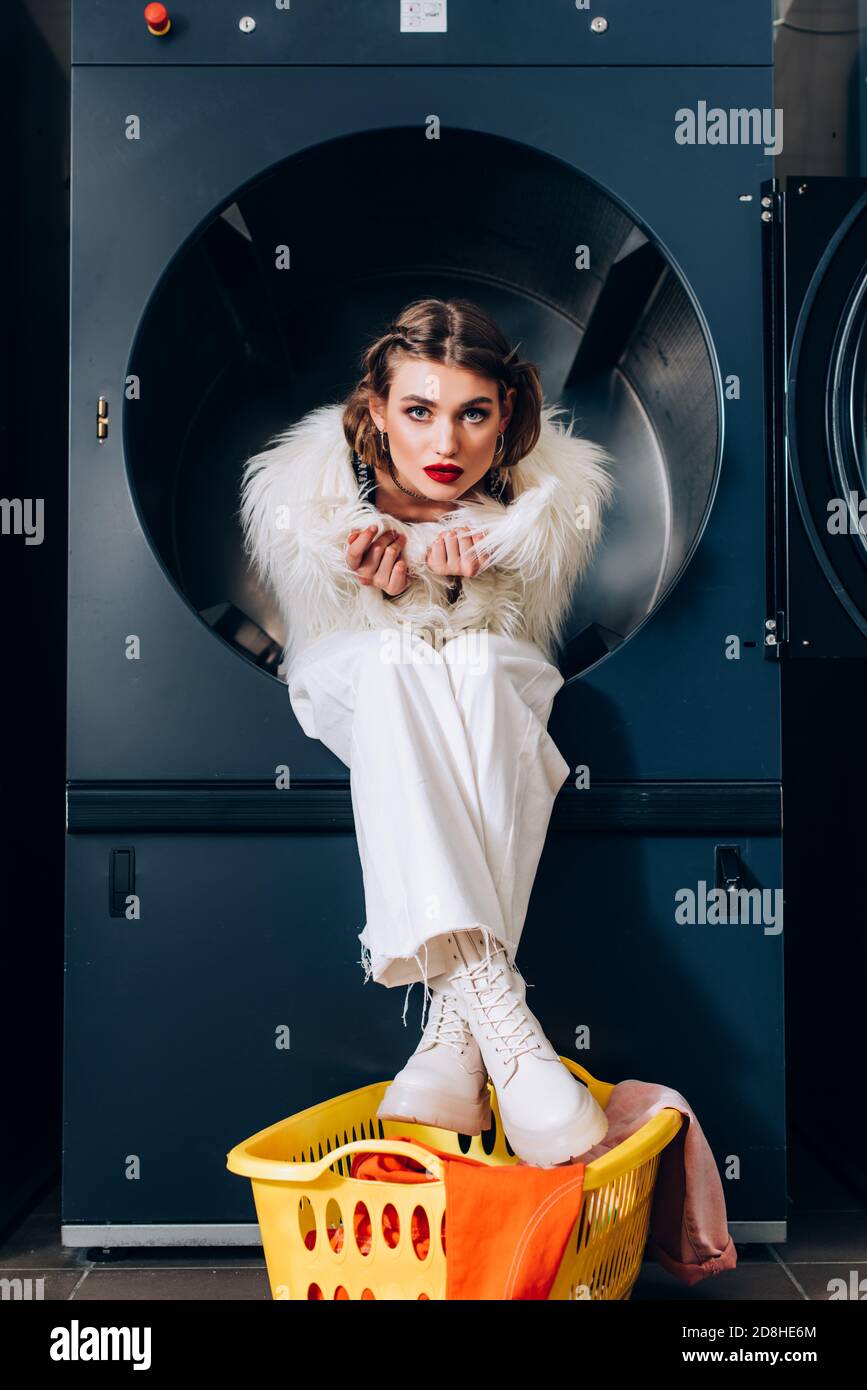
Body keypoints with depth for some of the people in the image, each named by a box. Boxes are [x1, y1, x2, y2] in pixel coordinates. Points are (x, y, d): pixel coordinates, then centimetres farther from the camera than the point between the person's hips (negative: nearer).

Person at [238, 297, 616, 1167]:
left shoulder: (555, 496, -14)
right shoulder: (305, 493, -17)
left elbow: (513, 645, -6)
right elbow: (326, 656, -9)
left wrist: (459, 586, -27)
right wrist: (389, 593, -30)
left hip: (493, 692, 1)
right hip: (359, 690, 0)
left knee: (480, 667, -37)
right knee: (397, 665, -37)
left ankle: (454, 1033, -40)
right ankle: (502, 1019, -45)